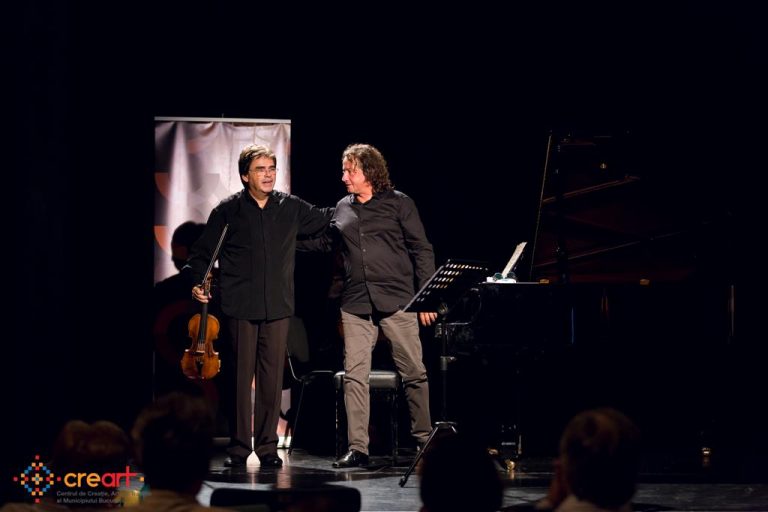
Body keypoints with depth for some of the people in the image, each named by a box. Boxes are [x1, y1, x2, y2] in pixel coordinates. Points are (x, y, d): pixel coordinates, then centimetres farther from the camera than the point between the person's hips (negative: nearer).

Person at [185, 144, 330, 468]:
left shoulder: (291, 208, 9)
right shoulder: (227, 211, 3)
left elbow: (325, 220, 25)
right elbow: (202, 252, 9)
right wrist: (198, 282, -4)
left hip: (278, 306, 2)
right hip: (241, 307, -2)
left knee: (273, 377, 2)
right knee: (241, 376, -1)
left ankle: (268, 447, 9)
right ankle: (239, 447, 7)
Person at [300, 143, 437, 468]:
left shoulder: (399, 204, 1)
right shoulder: (343, 209, 13)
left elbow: (421, 250, 1)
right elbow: (324, 242, 29)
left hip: (397, 302, -3)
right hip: (356, 305, 4)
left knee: (414, 373, 2)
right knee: (355, 376, -2)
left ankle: (424, 438, 15)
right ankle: (357, 448, 1)